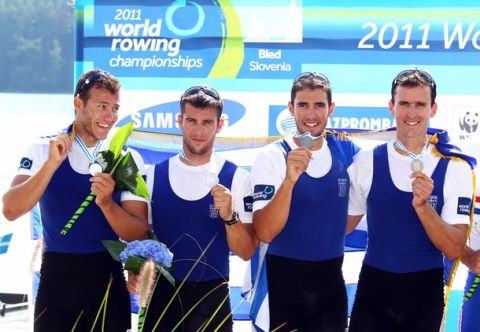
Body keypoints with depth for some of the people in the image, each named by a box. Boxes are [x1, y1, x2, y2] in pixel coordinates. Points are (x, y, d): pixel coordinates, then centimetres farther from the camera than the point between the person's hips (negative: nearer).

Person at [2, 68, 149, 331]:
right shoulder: (43, 149, -3)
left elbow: (138, 235, -5)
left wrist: (106, 203, -23)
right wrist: (52, 163, -23)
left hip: (106, 278, 1)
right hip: (55, 277, -1)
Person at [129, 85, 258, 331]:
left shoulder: (237, 178, -5)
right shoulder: (153, 175, 1)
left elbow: (246, 252, -6)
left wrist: (229, 216, -22)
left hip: (212, 298, -1)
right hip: (160, 295, 2)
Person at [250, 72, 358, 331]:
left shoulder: (348, 152, -2)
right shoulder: (271, 156, -13)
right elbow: (264, 233, -23)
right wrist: (289, 180, -34)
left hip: (331, 276, 3)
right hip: (284, 277, -3)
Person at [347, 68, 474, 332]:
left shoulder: (455, 168, -7)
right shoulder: (366, 161, -3)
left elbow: (454, 250, -12)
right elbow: (344, 224, 9)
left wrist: (423, 206, -25)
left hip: (425, 292, -1)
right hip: (373, 287, 1)